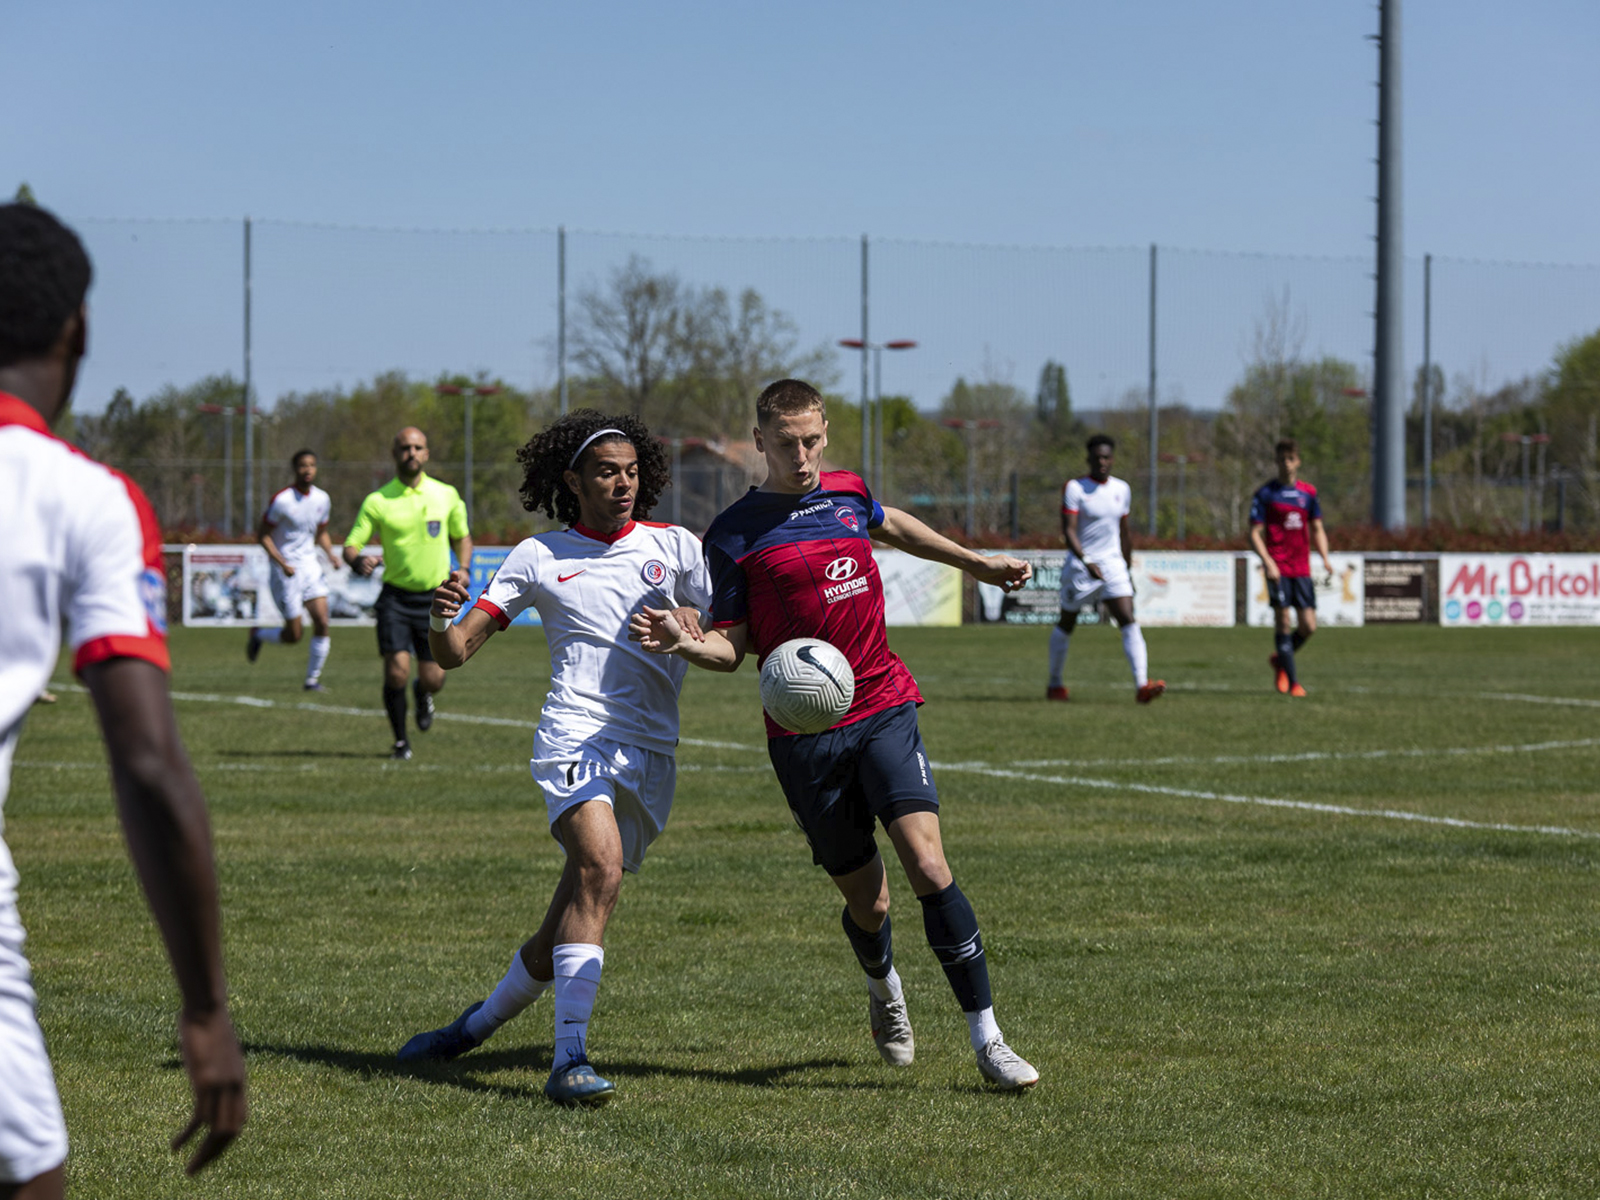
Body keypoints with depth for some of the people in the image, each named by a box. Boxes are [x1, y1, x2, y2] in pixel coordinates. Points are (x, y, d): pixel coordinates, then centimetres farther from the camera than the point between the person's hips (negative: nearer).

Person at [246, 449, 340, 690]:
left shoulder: (322, 499, 4)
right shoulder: (281, 501, -14)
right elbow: (263, 535, -9)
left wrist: (330, 554, 0)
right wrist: (283, 564, -19)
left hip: (310, 565, 5)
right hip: (286, 570, -5)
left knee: (322, 621, -10)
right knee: (294, 634, -4)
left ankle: (313, 678, 4)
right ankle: (258, 635, 28)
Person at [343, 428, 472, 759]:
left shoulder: (446, 495, 2)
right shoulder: (377, 501, -5)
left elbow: (462, 536, 18)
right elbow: (350, 546, -4)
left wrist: (463, 569, 1)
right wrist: (359, 561, -28)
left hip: (435, 598, 2)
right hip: (395, 597, -2)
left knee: (433, 679, -1)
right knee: (396, 672, -14)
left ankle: (423, 695, 39)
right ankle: (401, 741, 8)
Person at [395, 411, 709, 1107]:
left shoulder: (674, 546, 12)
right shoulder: (540, 557, 9)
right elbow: (456, 653, 6)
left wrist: (692, 624, -10)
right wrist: (441, 618, -16)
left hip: (652, 759, 3)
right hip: (576, 736, -3)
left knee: (563, 933, 4)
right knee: (600, 866, -30)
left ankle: (479, 1023, 30)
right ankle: (570, 1058, -33)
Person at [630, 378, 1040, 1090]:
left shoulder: (847, 492, 9)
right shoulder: (733, 535, -3)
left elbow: (888, 524, 33)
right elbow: (732, 648, -2)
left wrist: (978, 564, 41)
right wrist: (683, 643, -24)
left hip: (885, 711, 2)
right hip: (805, 734, -2)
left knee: (929, 869, -16)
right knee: (866, 901, 4)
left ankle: (987, 1040, -11)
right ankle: (883, 989, 40)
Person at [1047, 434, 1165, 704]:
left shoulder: (1122, 489, 8)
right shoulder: (1075, 488, -9)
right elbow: (1068, 530, -17)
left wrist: (1128, 569, 20)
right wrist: (1086, 561, -30)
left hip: (1113, 563, 3)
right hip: (1080, 564, -3)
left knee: (1129, 621, -14)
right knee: (1066, 624, 11)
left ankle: (1142, 686, -26)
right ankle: (1055, 683, 31)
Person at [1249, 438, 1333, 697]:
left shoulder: (1308, 492, 11)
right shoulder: (1265, 493, 0)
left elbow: (1317, 529, 18)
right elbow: (1255, 534, -3)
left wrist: (1325, 557, 2)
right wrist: (1267, 562, -18)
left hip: (1302, 568, 4)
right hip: (1277, 567, -4)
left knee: (1309, 626, -1)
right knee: (1283, 622, -9)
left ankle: (1280, 660, 26)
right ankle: (1292, 681, -1)